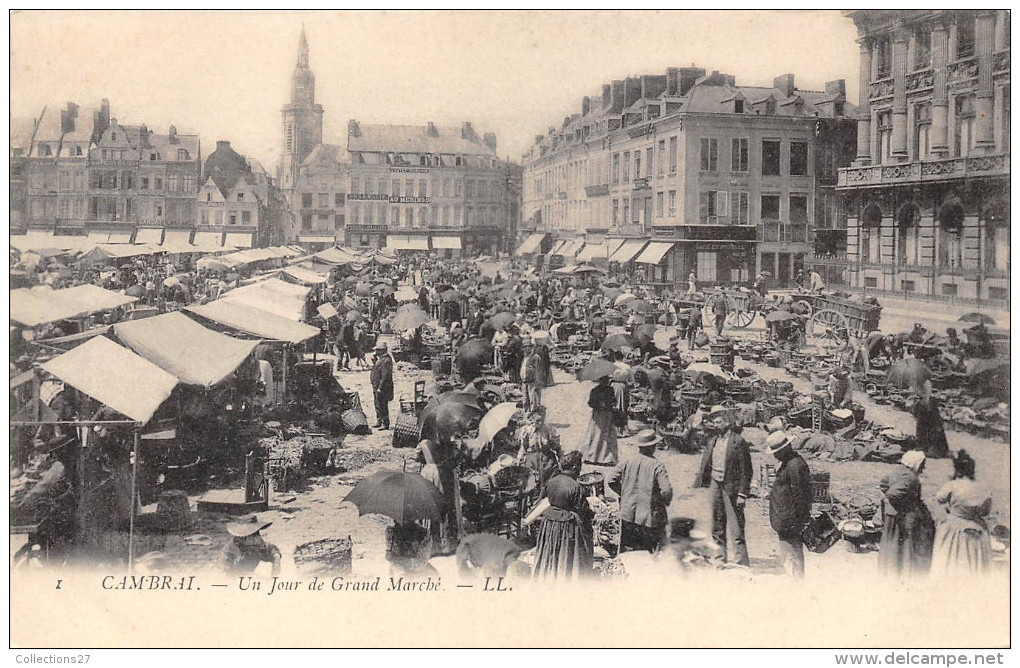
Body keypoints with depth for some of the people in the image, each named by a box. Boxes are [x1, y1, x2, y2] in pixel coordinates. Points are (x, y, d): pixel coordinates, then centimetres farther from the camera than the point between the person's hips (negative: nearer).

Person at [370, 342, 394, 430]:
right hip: (376, 387, 10)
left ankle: (385, 424, 2)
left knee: (382, 406, -4)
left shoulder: (386, 360, -18)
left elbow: (385, 376, -23)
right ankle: (379, 422, 29)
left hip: (382, 388, -10)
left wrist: (380, 388, -24)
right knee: (377, 406, 18)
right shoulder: (379, 359, 14)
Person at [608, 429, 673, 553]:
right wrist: (666, 501, 0)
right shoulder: (657, 466, -15)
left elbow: (611, 481, -3)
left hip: (628, 514, 4)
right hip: (650, 515, -4)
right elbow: (666, 491, -21)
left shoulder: (626, 462, -4)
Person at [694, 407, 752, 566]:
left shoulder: (738, 441, -10)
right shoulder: (712, 440, 9)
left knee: (735, 527, -6)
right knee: (717, 526, 14)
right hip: (715, 483, 6)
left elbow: (746, 471, -10)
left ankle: (743, 563, -1)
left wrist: (743, 494, -13)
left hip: (731, 486, -6)